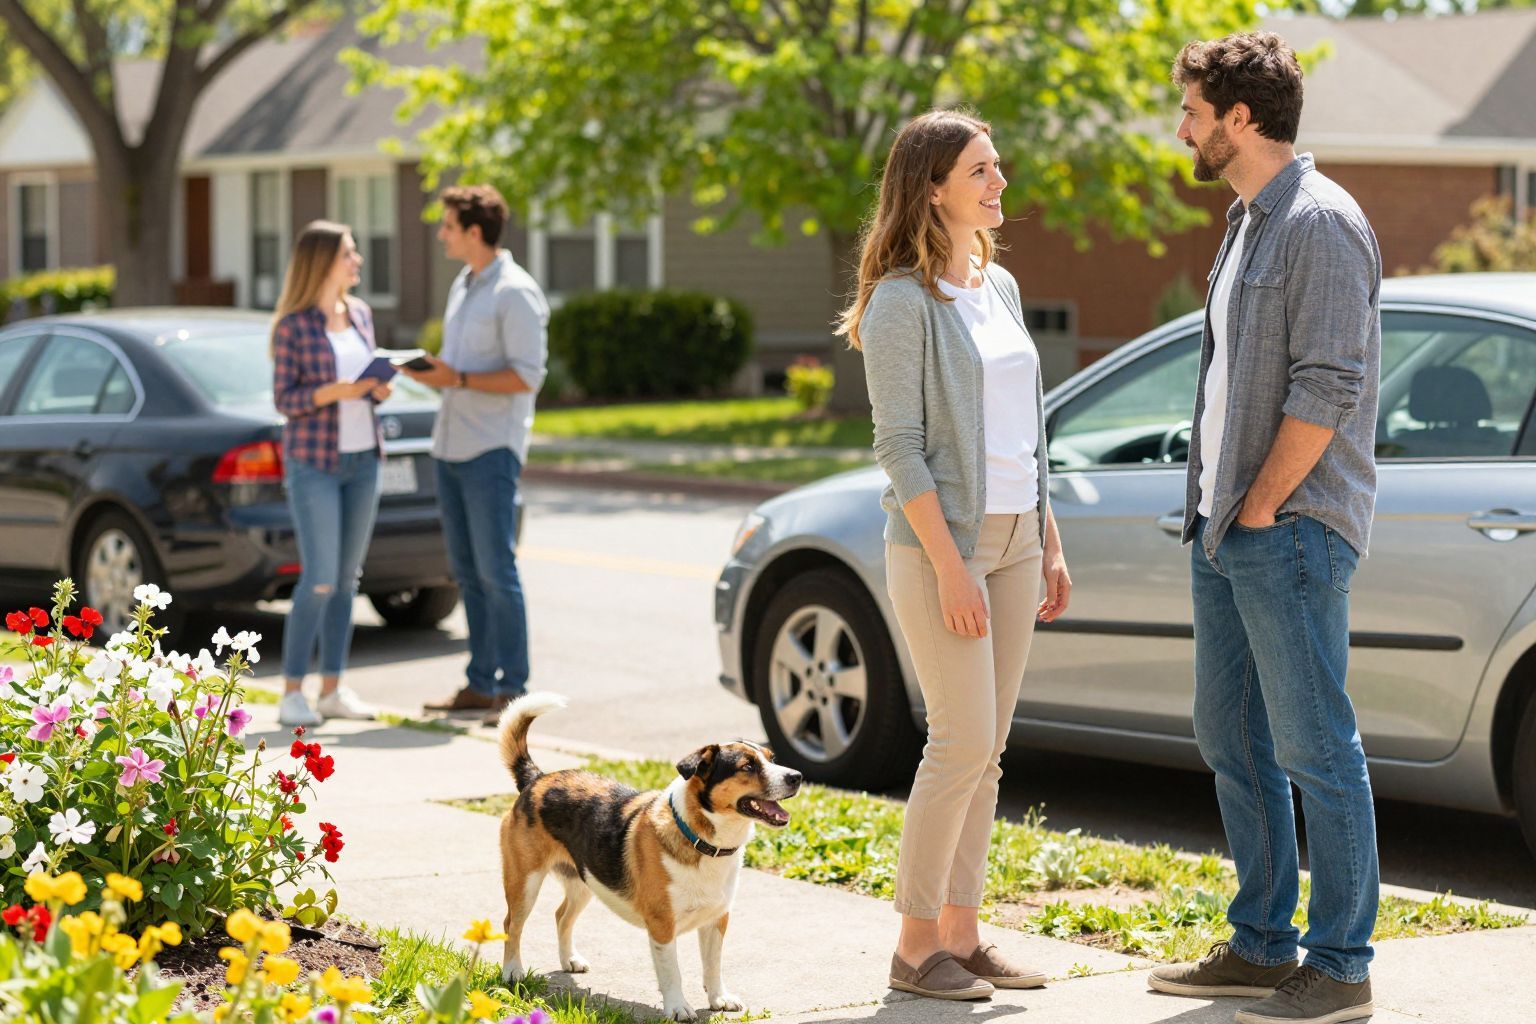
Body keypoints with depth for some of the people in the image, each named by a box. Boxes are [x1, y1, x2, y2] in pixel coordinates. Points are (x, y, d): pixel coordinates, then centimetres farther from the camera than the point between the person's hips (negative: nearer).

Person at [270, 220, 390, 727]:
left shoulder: (360, 314, 10)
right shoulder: (293, 326, -8)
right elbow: (285, 399, -7)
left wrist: (379, 389, -5)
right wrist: (334, 391, -22)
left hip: (363, 459, 6)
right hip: (313, 461, -6)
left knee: (347, 578, 7)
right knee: (319, 579, -10)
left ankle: (332, 689, 13)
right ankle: (292, 692, -3)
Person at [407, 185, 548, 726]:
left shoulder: (515, 292, -11)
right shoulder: (463, 286, 17)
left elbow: (526, 376, -16)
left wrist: (459, 379, -19)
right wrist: (432, 370, 4)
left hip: (491, 448, -9)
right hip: (450, 444, 9)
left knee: (496, 570, -8)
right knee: (467, 571, 9)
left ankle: (511, 688, -4)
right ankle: (480, 684, 13)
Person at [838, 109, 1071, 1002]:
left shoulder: (1000, 285, 14)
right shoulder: (903, 301, -10)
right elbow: (900, 444, -14)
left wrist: (1050, 543, 14)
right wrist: (949, 566, -19)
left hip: (1014, 536, 7)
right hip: (941, 537, -7)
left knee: (987, 749, 7)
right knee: (962, 744, -9)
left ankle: (961, 930, 14)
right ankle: (916, 946, 0)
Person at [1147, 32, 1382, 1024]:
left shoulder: (1321, 222, -14)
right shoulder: (1250, 220, 17)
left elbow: (1326, 387, -20)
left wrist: (1260, 505, -15)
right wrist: (1217, 510, 14)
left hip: (1293, 530, -10)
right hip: (1228, 531, 10)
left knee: (1316, 750, -5)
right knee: (1232, 737, 14)